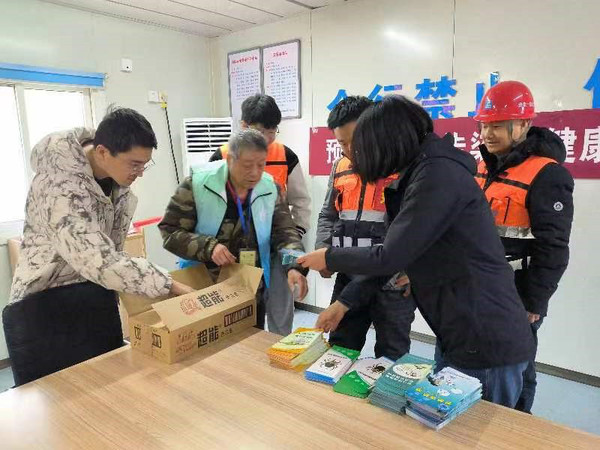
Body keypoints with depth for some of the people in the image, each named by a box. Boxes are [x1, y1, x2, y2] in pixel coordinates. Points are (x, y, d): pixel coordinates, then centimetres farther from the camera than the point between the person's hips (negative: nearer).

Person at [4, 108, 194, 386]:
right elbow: (100, 262, -35)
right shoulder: (58, 188, -29)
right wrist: (173, 287, -33)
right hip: (47, 307, -7)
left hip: (100, 300, 7)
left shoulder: (115, 175, -4)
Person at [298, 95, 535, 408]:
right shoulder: (425, 174, 11)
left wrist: (329, 258, -5)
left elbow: (390, 256, -22)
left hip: (488, 344, -9)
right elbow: (397, 254, 12)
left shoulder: (438, 174, -20)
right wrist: (344, 302, 13)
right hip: (468, 339, 9)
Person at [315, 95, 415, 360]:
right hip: (348, 277, 5)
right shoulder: (340, 168, 8)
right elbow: (328, 216, 16)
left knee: (390, 359, 14)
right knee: (338, 353, 18)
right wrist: (323, 252, 0)